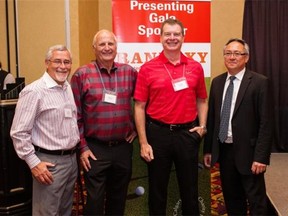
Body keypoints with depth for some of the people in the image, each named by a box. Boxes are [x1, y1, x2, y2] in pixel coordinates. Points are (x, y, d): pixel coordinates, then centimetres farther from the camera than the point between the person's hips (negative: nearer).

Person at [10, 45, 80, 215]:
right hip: (50, 162, -8)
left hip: (72, 158, 8)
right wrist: (34, 163, -18)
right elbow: (19, 133, -17)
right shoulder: (34, 91, -16)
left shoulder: (69, 88, 8)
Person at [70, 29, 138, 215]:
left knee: (119, 199, 17)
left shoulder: (130, 72, 3)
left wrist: (137, 127, 8)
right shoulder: (82, 74, -5)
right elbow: (75, 116, -5)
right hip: (95, 149, -3)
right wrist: (82, 147, -7)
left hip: (124, 148, 3)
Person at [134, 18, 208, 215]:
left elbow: (202, 100, 14)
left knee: (190, 188, 13)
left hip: (187, 133, 2)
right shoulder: (148, 69, -3)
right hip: (158, 133, -1)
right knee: (157, 189, 12)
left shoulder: (196, 67, 4)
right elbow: (139, 107, -4)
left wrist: (202, 126, -1)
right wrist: (143, 142, -8)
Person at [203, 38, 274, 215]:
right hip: (223, 151, 5)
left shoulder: (259, 82, -9)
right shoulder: (217, 82, 8)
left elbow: (266, 123, -13)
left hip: (247, 151, -5)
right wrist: (208, 149, 9)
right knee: (231, 198, 18)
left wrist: (261, 156, -17)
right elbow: (212, 117, 9)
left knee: (257, 202, 7)